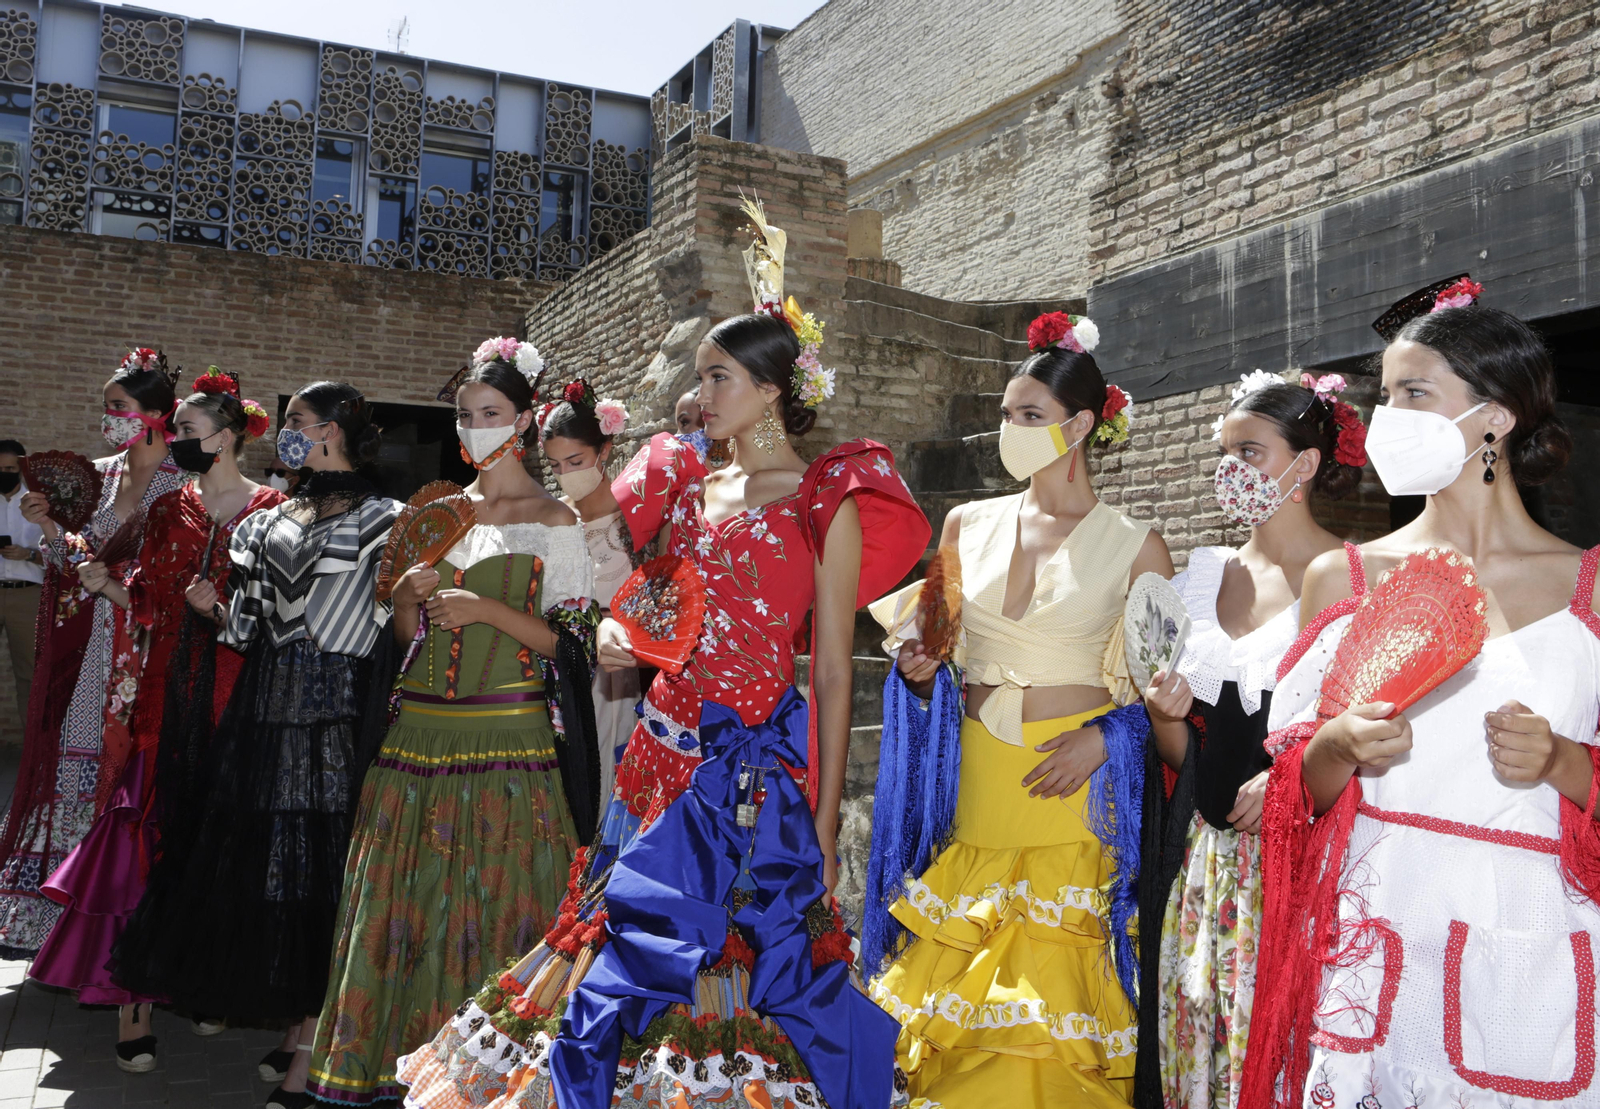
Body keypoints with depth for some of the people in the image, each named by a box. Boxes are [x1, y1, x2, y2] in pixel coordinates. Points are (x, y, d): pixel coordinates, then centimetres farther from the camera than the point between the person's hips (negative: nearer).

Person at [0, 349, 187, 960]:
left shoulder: (183, 483, -5)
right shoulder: (99, 473, 12)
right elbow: (81, 559, 13)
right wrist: (50, 527, -3)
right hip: (94, 642, 5)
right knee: (75, 760, 6)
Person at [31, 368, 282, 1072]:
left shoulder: (271, 511, 1)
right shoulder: (170, 509, 13)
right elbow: (147, 602, 13)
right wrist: (105, 582, -4)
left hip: (239, 692, -3)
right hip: (167, 691, 3)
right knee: (151, 824, -4)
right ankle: (134, 996, -1)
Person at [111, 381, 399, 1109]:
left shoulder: (382, 520, -1)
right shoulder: (266, 523, 16)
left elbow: (404, 626, -4)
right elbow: (250, 629, 16)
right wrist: (215, 608, -1)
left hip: (337, 714, -6)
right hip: (266, 712, 6)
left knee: (319, 866, -3)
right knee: (266, 863, 8)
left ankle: (313, 1051, 8)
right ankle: (294, 1029, 22)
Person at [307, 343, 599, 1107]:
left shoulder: (553, 521, 0)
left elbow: (568, 640, -5)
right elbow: (406, 632, 19)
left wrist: (487, 609, -16)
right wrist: (408, 596, -2)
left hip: (504, 736, -5)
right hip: (420, 729, 5)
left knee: (491, 900, -1)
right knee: (408, 895, 5)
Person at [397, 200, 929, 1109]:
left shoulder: (827, 504, -5)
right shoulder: (688, 486, 12)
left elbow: (833, 672, -8)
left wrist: (825, 819, -10)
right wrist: (616, 637, 0)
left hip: (755, 773, -5)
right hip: (664, 758, 6)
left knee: (728, 974, 0)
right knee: (627, 939, 9)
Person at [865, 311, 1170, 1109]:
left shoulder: (1133, 547, -1)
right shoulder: (968, 525, 8)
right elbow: (931, 643, 18)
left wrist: (1108, 734, -11)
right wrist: (920, 669, -3)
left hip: (1070, 791, -3)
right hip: (969, 784, 3)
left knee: (1048, 1007, -2)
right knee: (955, 999, 7)